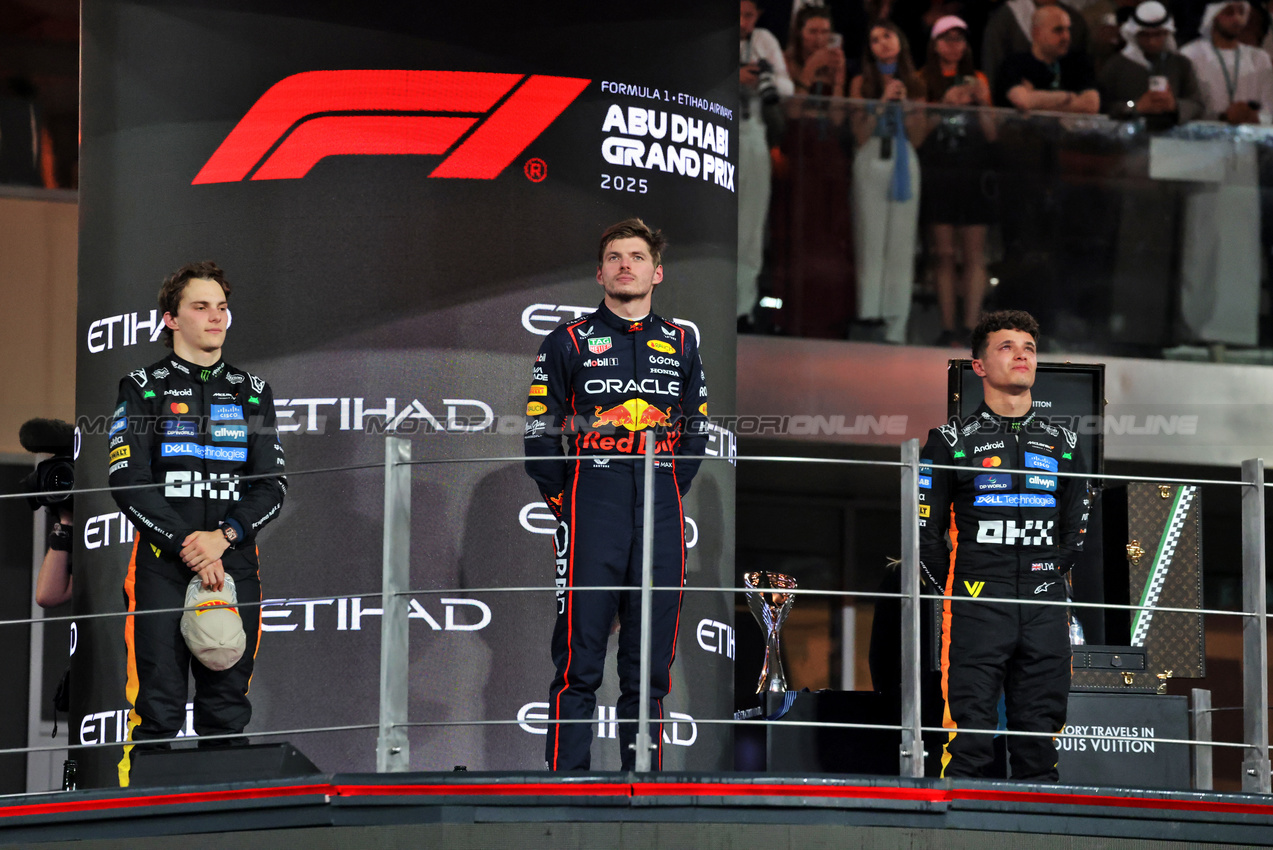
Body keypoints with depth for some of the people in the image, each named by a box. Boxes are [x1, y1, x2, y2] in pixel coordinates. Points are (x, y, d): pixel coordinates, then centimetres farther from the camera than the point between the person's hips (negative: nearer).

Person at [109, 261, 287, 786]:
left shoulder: (253, 392, 15)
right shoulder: (142, 388, 6)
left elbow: (273, 485, 8)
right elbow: (128, 481, -4)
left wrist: (223, 536, -9)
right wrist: (186, 545, -12)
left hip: (234, 564, 3)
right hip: (161, 566, -3)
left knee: (227, 710, 4)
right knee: (158, 710, -7)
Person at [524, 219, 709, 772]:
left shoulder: (681, 346, 15)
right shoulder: (569, 342, 5)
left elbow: (696, 434, 19)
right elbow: (539, 433, 4)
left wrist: (667, 494, 9)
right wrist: (565, 500, -1)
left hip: (661, 518, 3)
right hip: (590, 516, -3)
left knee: (650, 664, 5)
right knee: (579, 665, -6)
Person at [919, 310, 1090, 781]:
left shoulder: (1062, 444, 16)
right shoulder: (952, 441, 4)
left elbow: (1076, 531, 24)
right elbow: (925, 532, 4)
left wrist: (1049, 579, 13)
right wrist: (959, 590, 0)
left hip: (1044, 614, 4)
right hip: (976, 615, -4)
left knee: (1039, 745, 4)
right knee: (969, 744, -9)